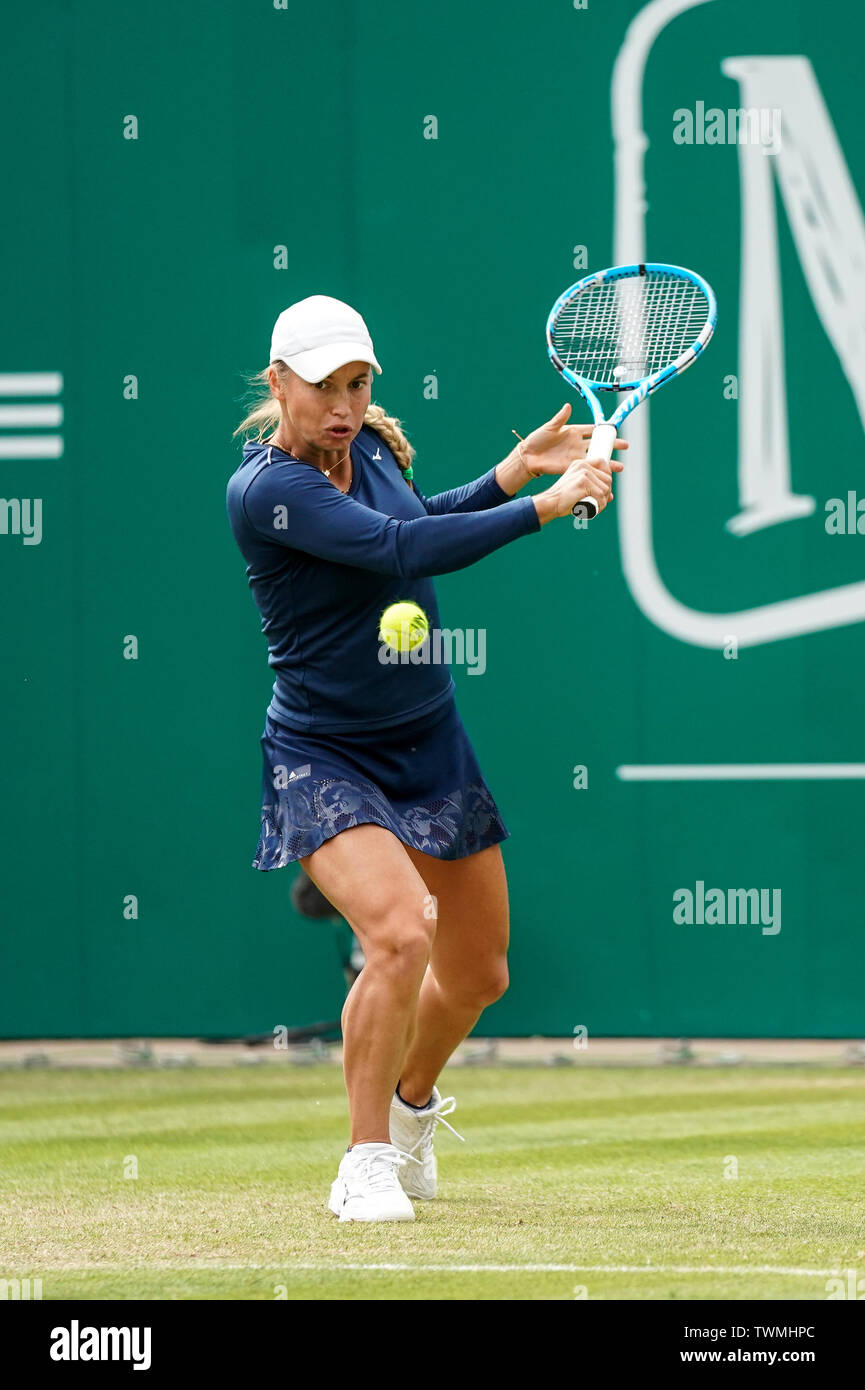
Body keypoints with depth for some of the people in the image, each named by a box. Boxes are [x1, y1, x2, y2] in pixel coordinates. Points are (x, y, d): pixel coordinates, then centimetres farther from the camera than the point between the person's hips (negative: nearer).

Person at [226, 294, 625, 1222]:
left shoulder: (368, 445, 1)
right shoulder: (264, 489, -22)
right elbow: (402, 551, -30)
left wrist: (515, 468, 9)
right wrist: (545, 506, -26)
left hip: (431, 745, 7)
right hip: (324, 759, -7)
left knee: (479, 973, 15)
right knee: (398, 936, -30)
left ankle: (413, 1101, 47)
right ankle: (366, 1162, -12)